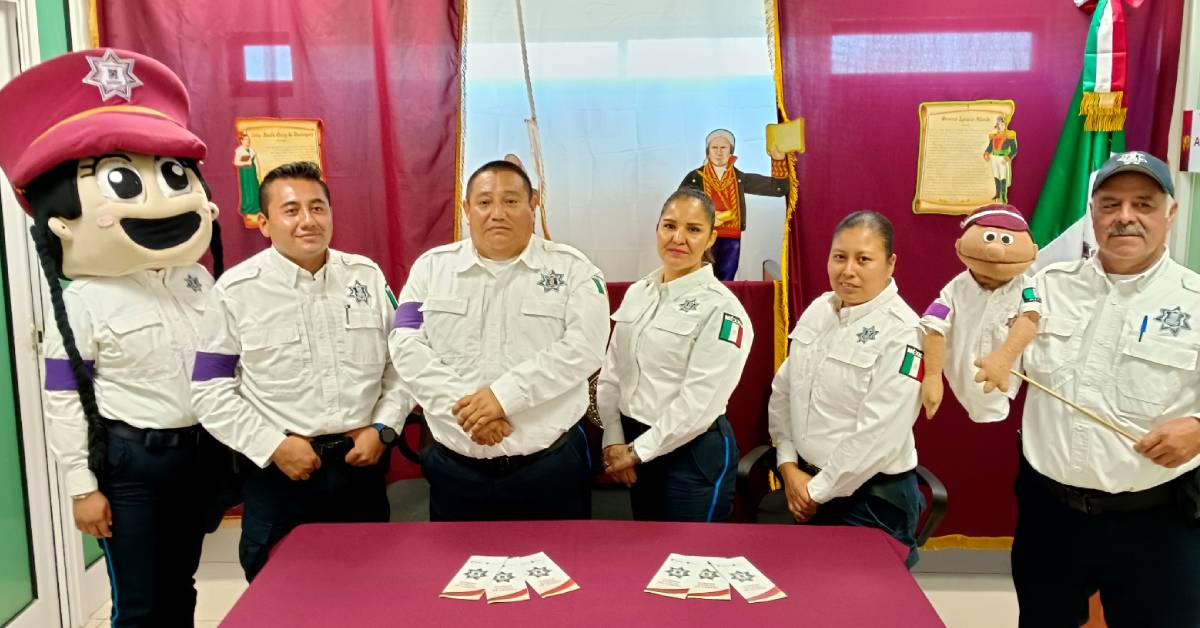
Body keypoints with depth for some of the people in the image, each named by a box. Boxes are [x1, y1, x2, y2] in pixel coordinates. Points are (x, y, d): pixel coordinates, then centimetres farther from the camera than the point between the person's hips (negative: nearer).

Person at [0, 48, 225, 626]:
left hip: (199, 448, 5)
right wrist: (81, 486, -9)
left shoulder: (197, 280, 1)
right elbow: (63, 401, -10)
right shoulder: (82, 302, -14)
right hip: (128, 459, -5)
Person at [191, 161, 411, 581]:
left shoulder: (367, 277, 2)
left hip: (361, 464, 3)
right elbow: (210, 391, -5)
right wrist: (273, 446, -13)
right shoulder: (236, 290, -6)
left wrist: (382, 428, -4)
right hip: (278, 472, -2)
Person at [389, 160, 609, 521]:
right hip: (455, 468, 2)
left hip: (550, 466, -2)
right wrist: (464, 408, -15)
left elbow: (581, 349, -12)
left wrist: (504, 395, -21)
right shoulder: (431, 267, 7)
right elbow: (407, 348, -2)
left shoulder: (572, 269, 0)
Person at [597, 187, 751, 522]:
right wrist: (614, 442, -3)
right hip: (635, 445, 6)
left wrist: (637, 451, -14)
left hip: (695, 453, -6)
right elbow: (611, 373, 6)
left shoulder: (721, 308, -15)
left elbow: (699, 402, -19)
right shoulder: (637, 293, 4)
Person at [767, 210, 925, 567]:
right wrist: (789, 467, -2)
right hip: (806, 484, 6)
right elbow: (782, 392, 7)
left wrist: (817, 491, -13)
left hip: (872, 499, -6)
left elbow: (879, 436, -21)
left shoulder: (901, 333, -18)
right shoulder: (818, 310, 2)